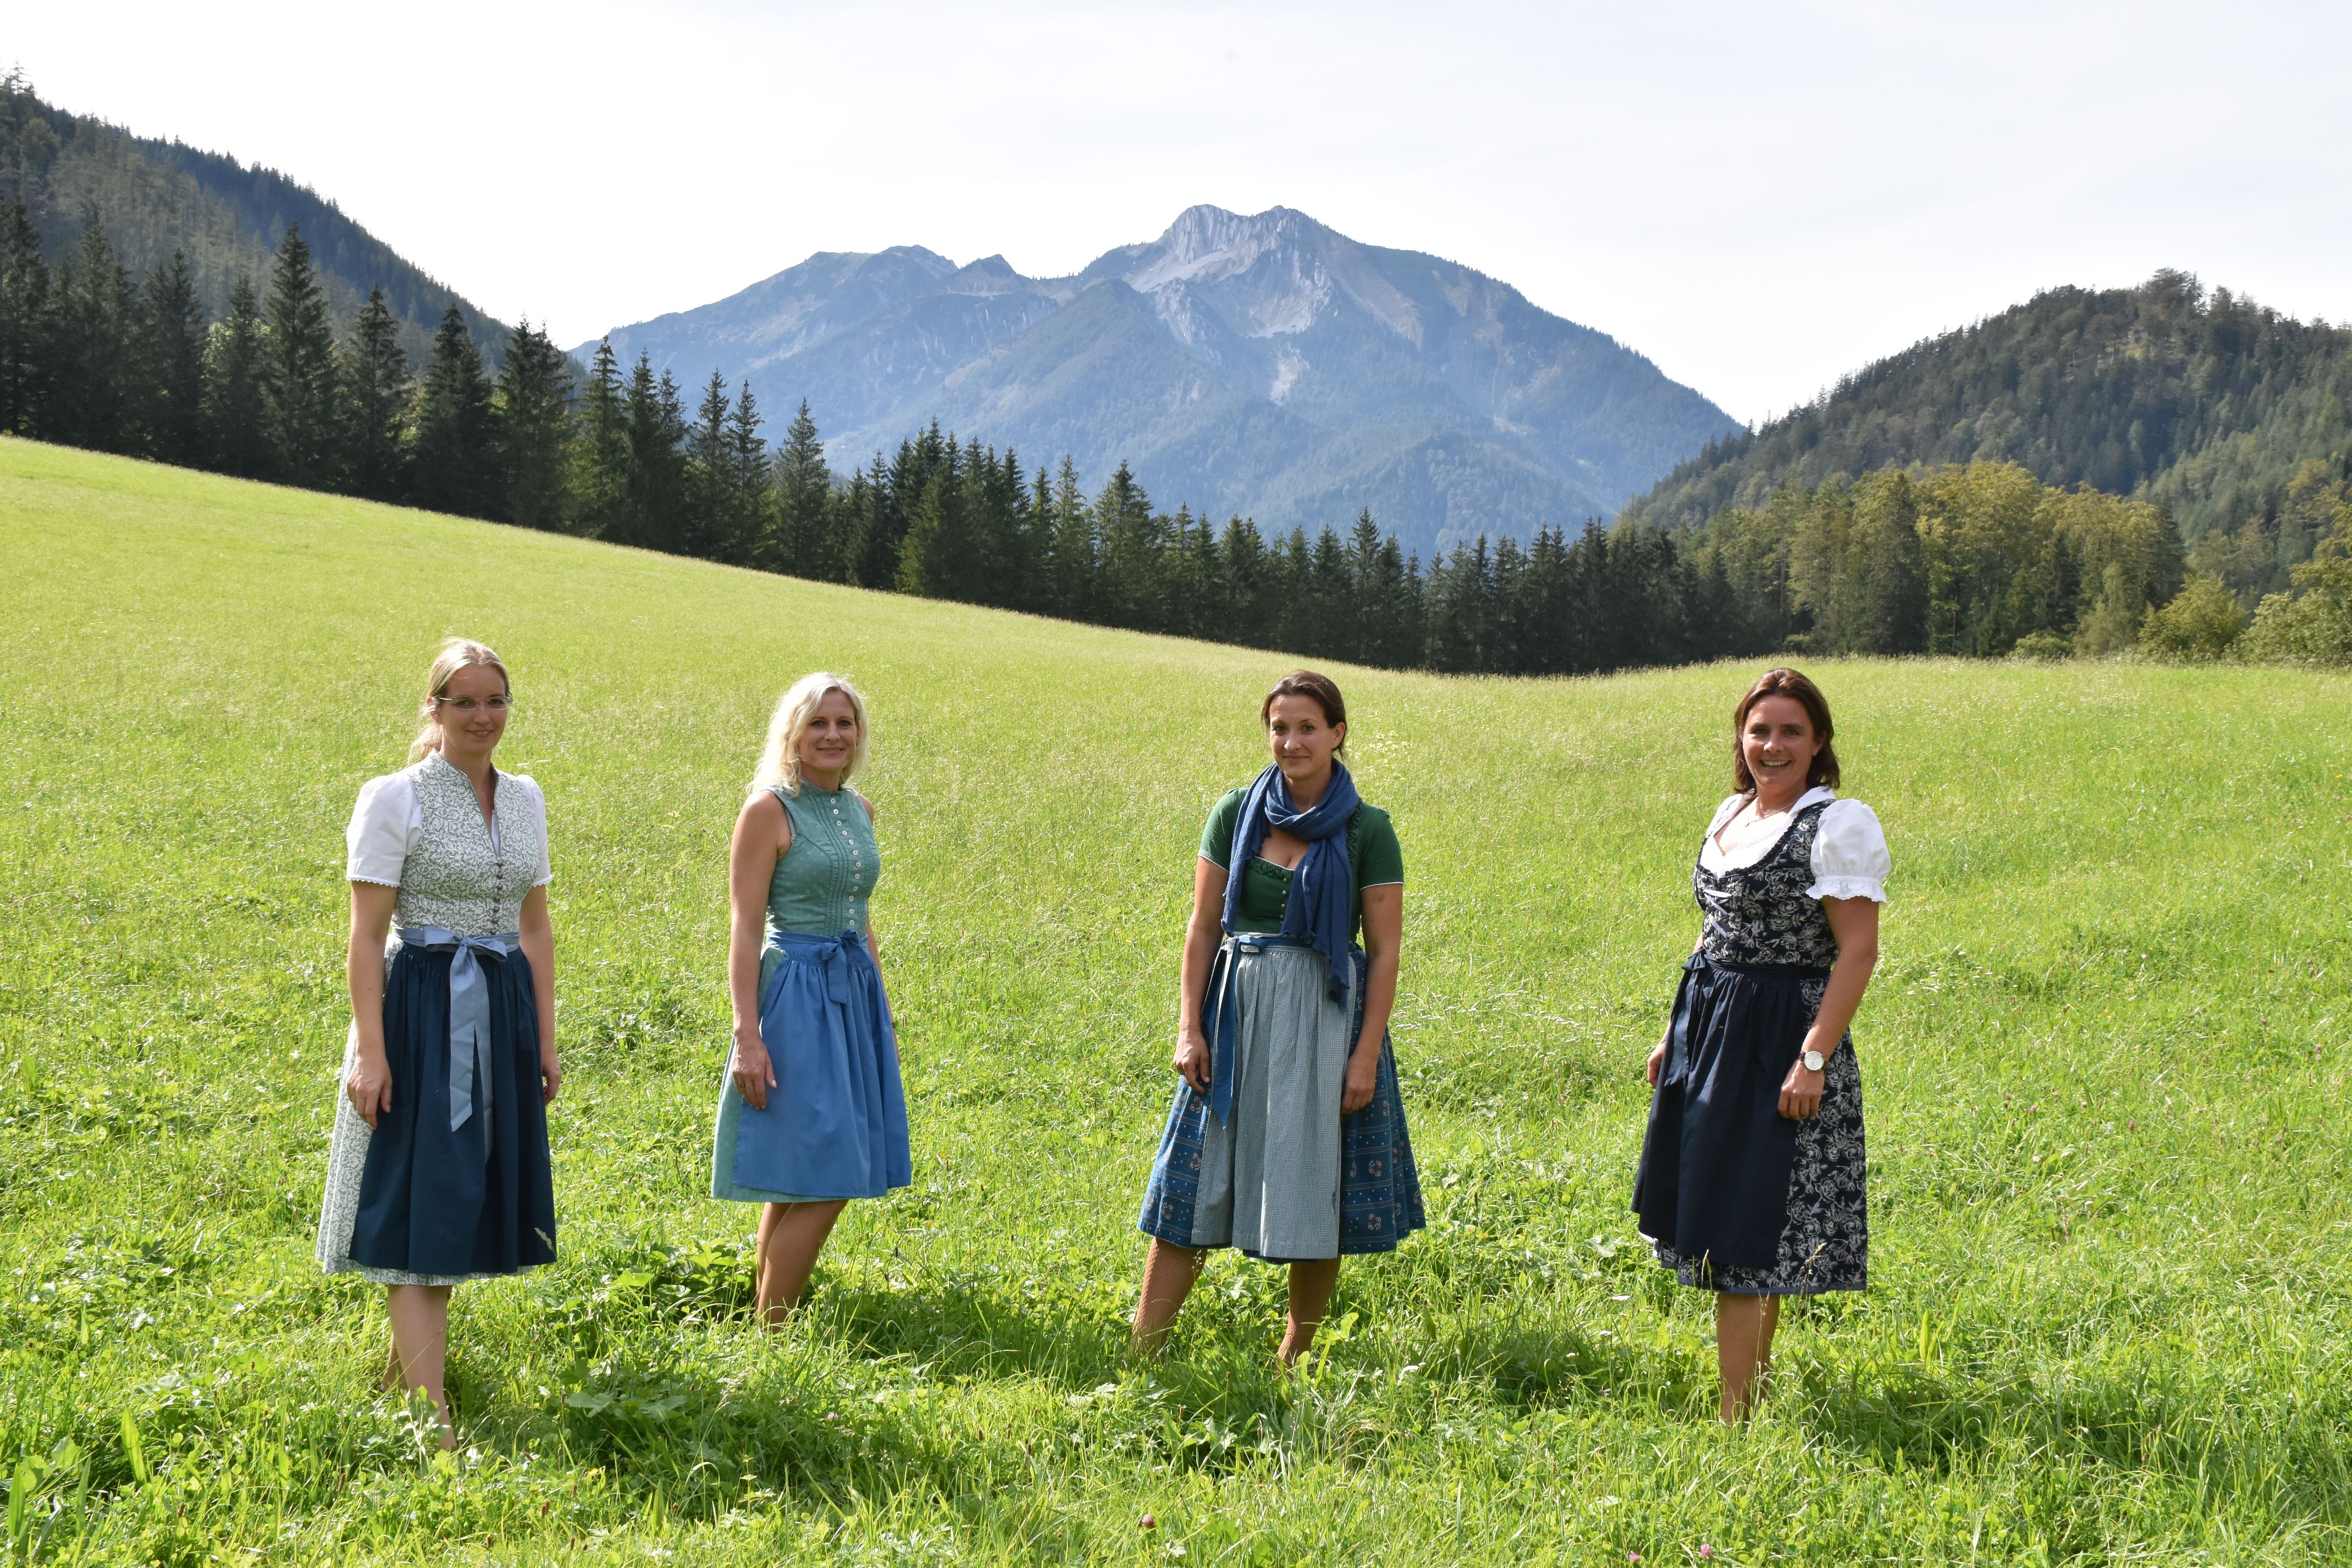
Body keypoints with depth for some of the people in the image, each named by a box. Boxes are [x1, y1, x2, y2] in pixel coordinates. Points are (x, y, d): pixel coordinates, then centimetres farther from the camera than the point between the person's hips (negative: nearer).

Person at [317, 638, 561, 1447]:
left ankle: (409, 1358, 27)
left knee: (461, 1201, 11)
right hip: (422, 1013, -6)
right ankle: (434, 1412, -8)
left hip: (504, 1013, 6)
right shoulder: (395, 798, -7)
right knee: (420, 1203, -6)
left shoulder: (525, 798, 10)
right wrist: (370, 1049, -16)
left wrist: (545, 1036, 12)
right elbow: (366, 934, -10)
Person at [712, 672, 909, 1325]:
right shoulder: (769, 810, -9)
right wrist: (748, 1036, -18)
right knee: (820, 1186, -10)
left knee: (797, 1184, 10)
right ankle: (769, 1337, -1)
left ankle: (768, 1324, 17)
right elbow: (744, 930, -12)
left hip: (854, 996, 7)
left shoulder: (859, 810, 13)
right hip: (795, 995, -7)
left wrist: (883, 1016, 20)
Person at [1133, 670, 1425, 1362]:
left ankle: (1296, 1357, 20)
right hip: (1237, 1014, 2)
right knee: (1193, 1187, 3)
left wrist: (1366, 1054, -10)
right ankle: (1142, 1351, 8)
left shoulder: (1366, 830, -4)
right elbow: (1203, 926, 6)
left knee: (1314, 1190, 4)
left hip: (1324, 1020, -2)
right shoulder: (1236, 813, 4)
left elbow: (1385, 951, -4)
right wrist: (1190, 1027, -1)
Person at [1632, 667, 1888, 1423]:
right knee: (1721, 1226, 11)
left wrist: (1814, 1058, -22)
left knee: (1744, 1234, -7)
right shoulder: (1731, 814, 14)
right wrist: (1678, 1031, 18)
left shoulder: (1836, 825, -11)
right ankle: (1753, 1388, 20)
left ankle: (1737, 1414, -2)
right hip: (1712, 1034, 8)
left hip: (1779, 1038, -8)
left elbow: (1858, 950, -16)